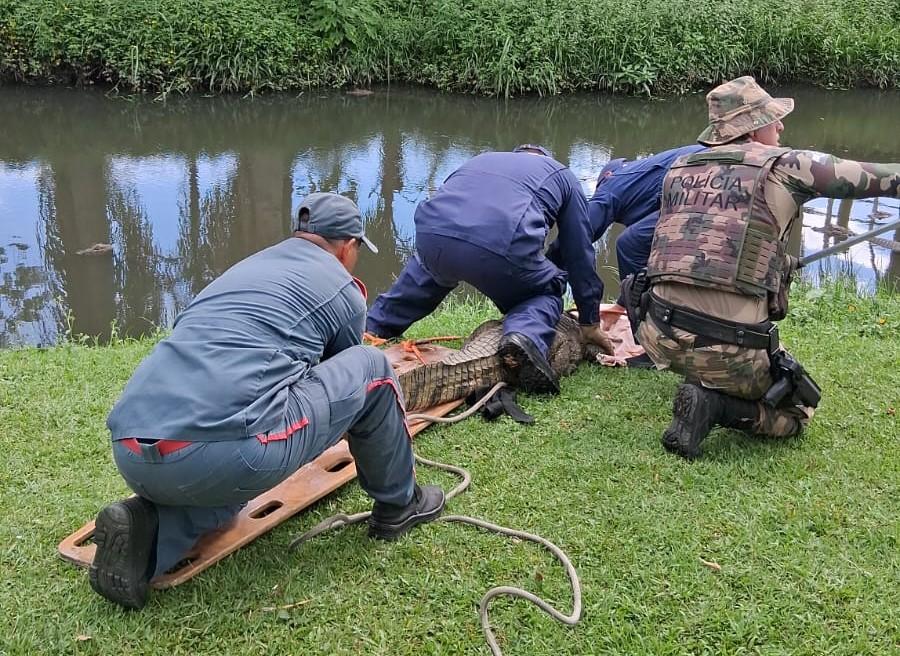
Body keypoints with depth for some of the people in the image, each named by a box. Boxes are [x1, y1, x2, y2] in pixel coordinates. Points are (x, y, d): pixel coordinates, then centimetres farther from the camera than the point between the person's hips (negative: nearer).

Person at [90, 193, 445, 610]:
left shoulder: (246, 267, 32)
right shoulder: (342, 289, 15)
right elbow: (343, 377, 33)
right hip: (222, 455, -7)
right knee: (370, 368, 12)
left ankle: (148, 530, 10)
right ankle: (398, 504, 28)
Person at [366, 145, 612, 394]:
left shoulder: (481, 159, 40)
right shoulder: (562, 175, 30)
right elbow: (580, 254, 29)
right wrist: (591, 322, 37)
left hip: (430, 233, 5)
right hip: (501, 249, -4)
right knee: (547, 293, 23)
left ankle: (373, 325, 38)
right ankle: (526, 335, -8)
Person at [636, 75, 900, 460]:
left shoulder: (679, 169, 12)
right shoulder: (782, 167, -3)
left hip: (660, 338, 6)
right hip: (730, 350, -6)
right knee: (798, 410, 19)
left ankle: (701, 388, 16)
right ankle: (718, 406, -6)